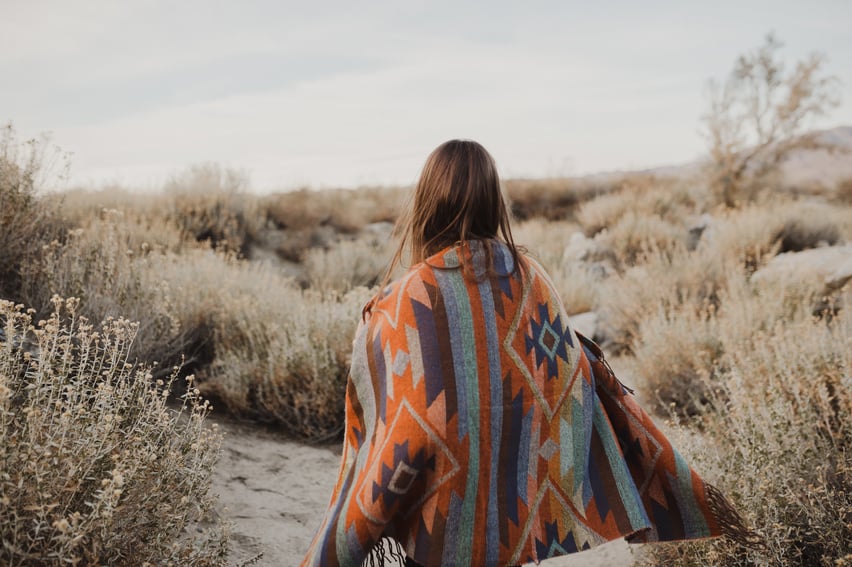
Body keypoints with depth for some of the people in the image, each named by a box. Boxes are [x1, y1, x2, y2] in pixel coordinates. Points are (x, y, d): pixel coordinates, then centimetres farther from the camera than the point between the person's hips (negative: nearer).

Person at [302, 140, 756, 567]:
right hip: (518, 518, 4)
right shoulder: (531, 278, -6)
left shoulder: (408, 303, -19)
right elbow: (582, 380, 0)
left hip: (441, 528, -4)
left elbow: (405, 433, -20)